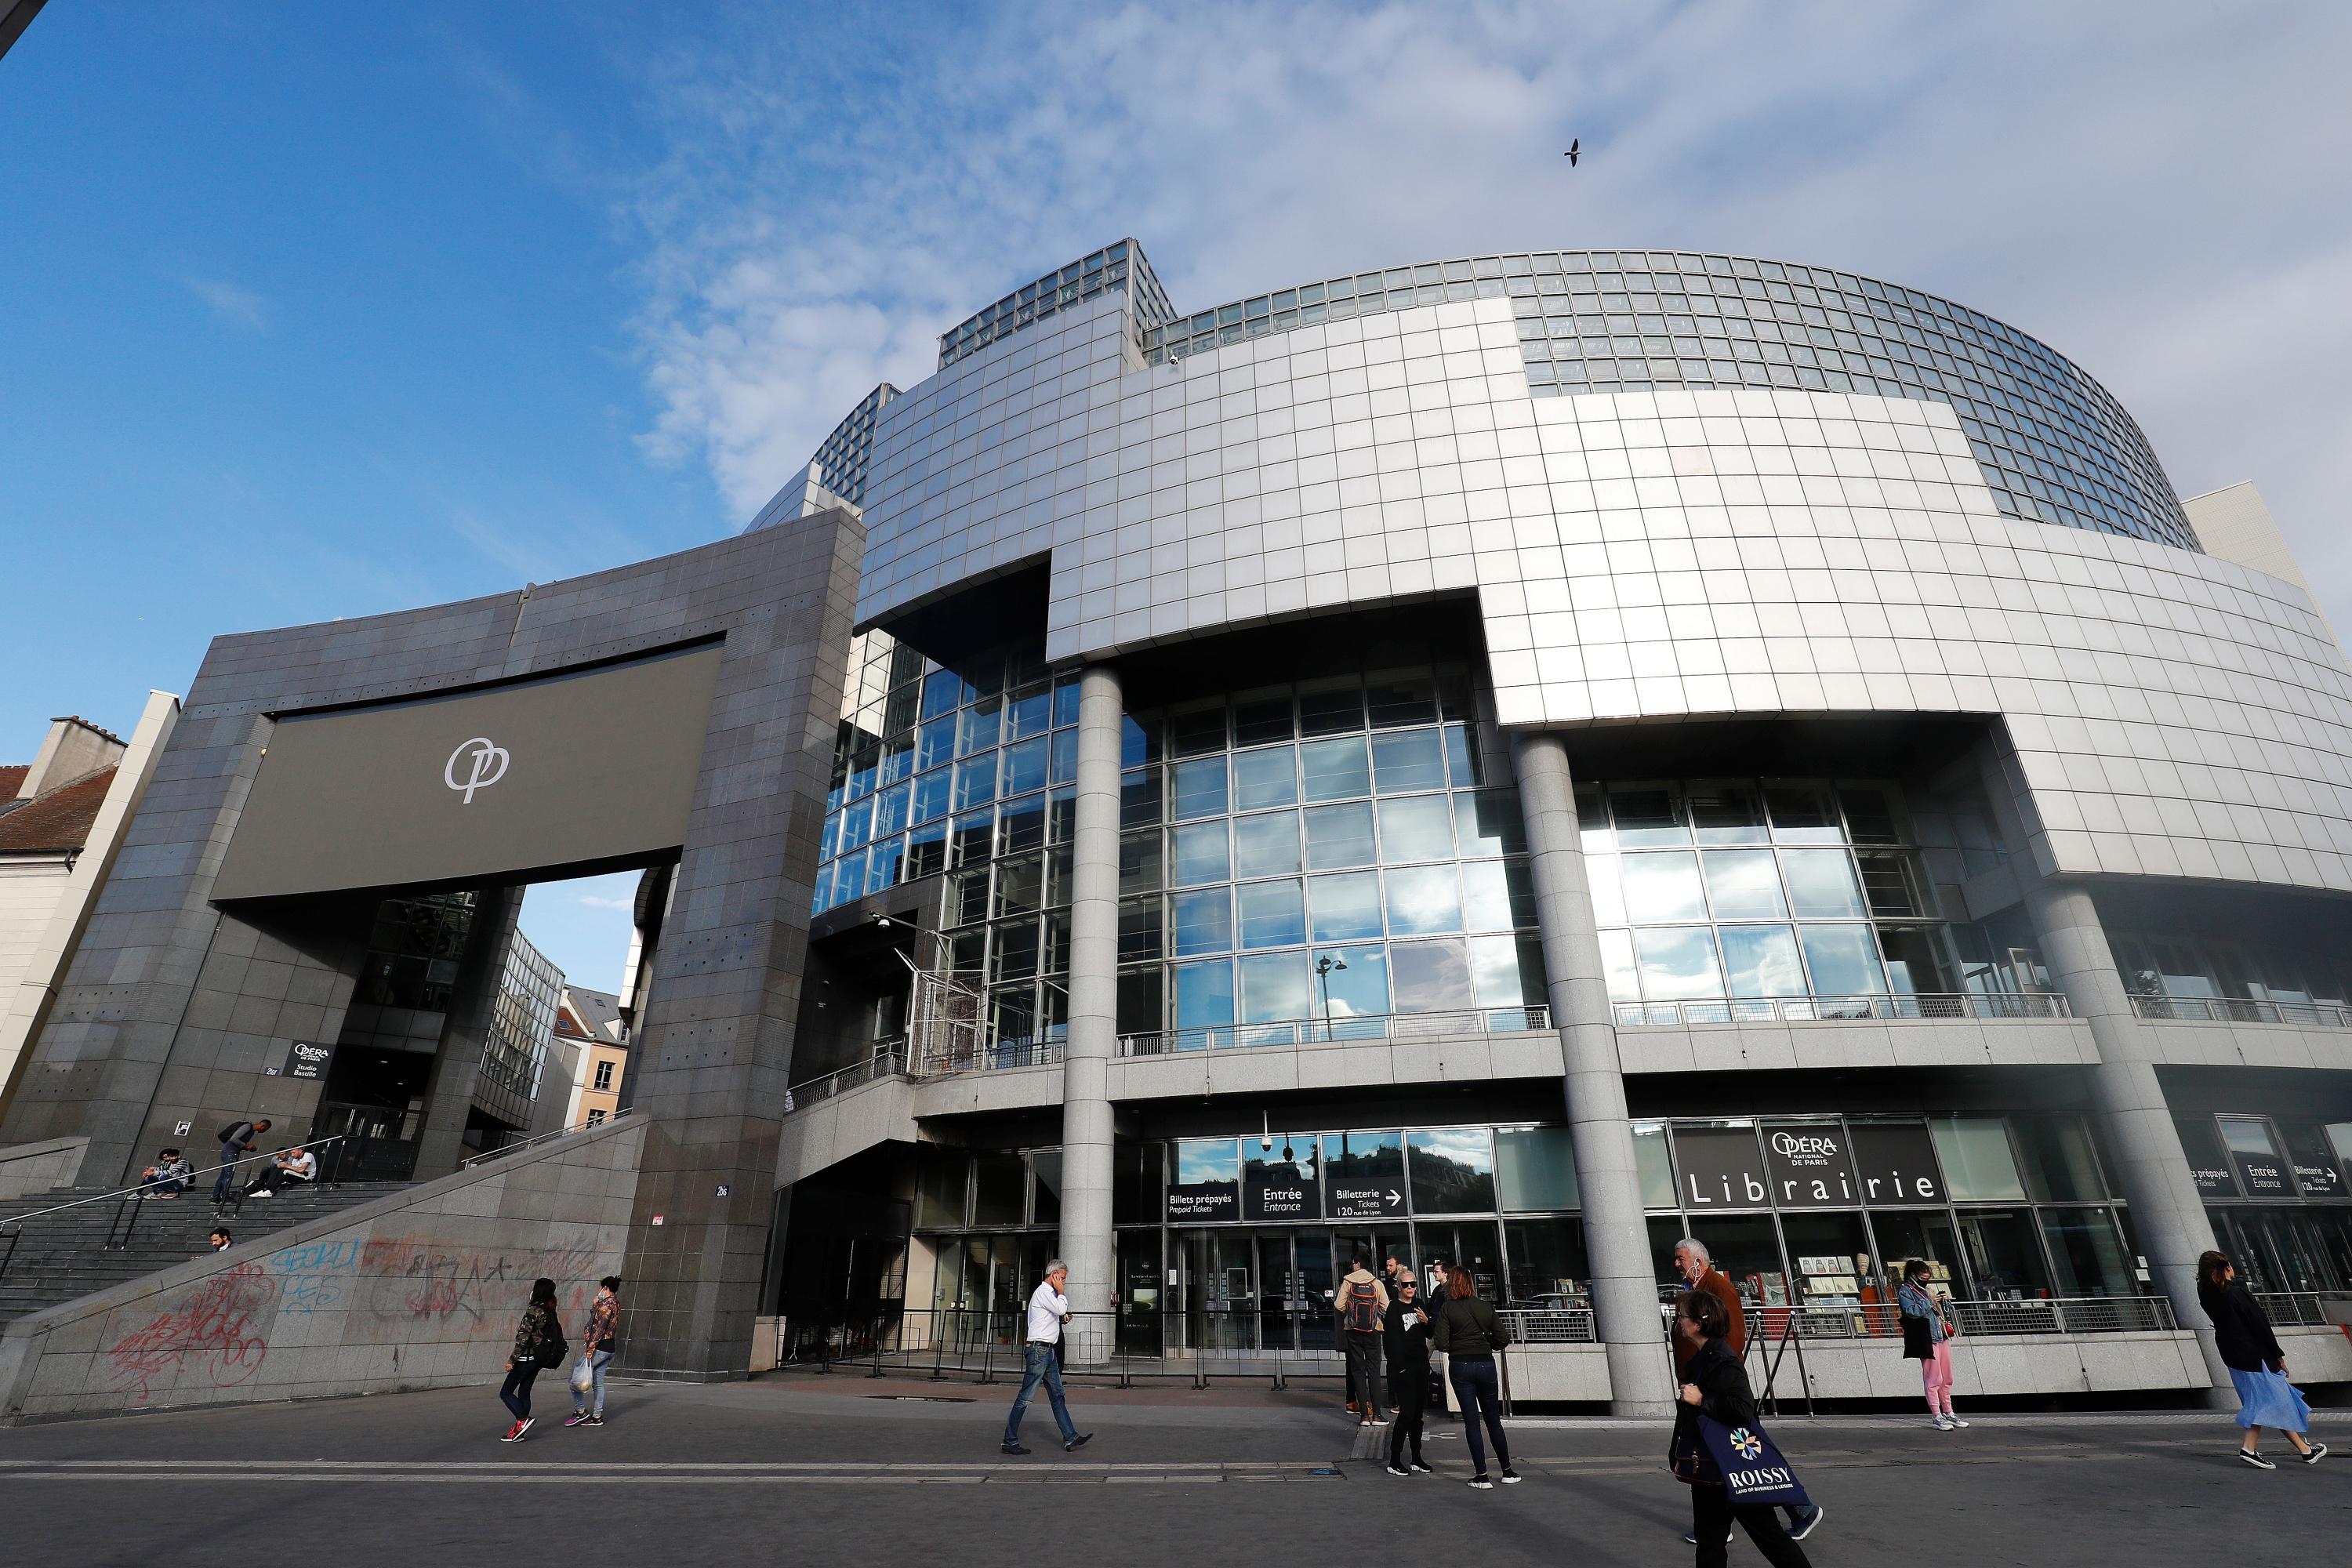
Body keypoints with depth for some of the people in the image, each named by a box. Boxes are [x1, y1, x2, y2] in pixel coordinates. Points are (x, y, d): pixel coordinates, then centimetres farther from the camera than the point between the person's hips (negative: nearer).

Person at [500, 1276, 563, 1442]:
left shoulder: (533, 1310, -17)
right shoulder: (550, 1312, 7)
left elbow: (523, 1337, -19)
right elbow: (550, 1336, 13)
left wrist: (511, 1360, -14)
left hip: (527, 1358, -8)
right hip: (539, 1359, 8)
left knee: (505, 1392, 3)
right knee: (524, 1393, 14)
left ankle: (523, 1420, -8)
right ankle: (518, 1431, 16)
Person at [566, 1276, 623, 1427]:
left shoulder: (606, 1304, -16)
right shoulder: (616, 1304, 13)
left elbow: (599, 1329, -21)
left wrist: (590, 1350, -20)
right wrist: (595, 1304, 11)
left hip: (599, 1348, -9)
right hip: (609, 1348, 9)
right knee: (598, 1383, 13)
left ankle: (581, 1412, 4)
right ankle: (597, 1416, 15)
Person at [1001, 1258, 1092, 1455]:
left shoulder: (1050, 1293, 19)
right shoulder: (1043, 1291, -12)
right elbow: (1061, 1309, -23)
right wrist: (1061, 1292, -9)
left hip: (1049, 1351, 10)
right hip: (1039, 1350, -10)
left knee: (1057, 1395, 9)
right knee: (1025, 1398, -5)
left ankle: (1070, 1438, 11)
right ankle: (1010, 1441, 1)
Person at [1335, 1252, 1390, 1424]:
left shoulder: (1347, 1282, -4)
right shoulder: (1377, 1283, -3)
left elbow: (1339, 1306, -7)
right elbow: (1386, 1308, -5)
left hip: (1352, 1331, 0)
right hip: (1373, 1331, 0)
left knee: (1357, 1371, 6)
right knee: (1374, 1371, 5)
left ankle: (1364, 1415, 3)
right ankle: (1376, 1414, 0)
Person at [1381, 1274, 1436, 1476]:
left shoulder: (1420, 1305, 10)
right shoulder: (1394, 1307, -9)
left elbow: (1430, 1334, 16)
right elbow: (1391, 1339, -13)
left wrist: (1426, 1321, -5)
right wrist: (1399, 1366, -18)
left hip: (1421, 1364, 6)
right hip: (1403, 1367, -6)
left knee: (1418, 1413, 12)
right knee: (1407, 1413, -7)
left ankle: (1417, 1459, 23)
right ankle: (1394, 1461, 1)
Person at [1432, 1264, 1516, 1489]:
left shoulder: (1447, 1308, -6)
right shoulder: (1486, 1306, 1)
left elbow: (1441, 1343, -12)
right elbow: (1502, 1340, 0)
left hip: (1460, 1366, -2)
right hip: (1486, 1365, 2)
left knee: (1472, 1421, 6)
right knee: (1494, 1420, 16)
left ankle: (1482, 1476, 6)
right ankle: (1508, 1472, 22)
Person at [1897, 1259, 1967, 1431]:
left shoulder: (1926, 1290, 20)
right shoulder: (1904, 1292, -4)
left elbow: (1944, 1313, 29)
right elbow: (1912, 1311, -19)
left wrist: (1944, 1301, 10)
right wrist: (1929, 1301, -14)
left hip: (1942, 1337, 8)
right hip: (1927, 1340, -8)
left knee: (1947, 1379, 12)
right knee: (1934, 1379, -7)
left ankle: (1948, 1413, 22)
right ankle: (1937, 1417, -3)